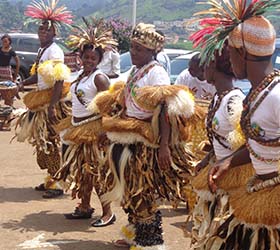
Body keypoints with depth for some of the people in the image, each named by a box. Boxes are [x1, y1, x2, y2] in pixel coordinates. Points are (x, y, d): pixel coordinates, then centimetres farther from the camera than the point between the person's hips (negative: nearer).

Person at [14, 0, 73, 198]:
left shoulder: (54, 51, -14)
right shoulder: (42, 50, 14)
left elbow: (59, 80, -22)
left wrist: (52, 105, -27)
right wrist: (24, 83, 3)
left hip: (51, 102, -9)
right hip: (41, 100, 9)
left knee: (52, 141, -6)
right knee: (43, 142, 13)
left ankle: (57, 183, -1)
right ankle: (51, 179, 22)